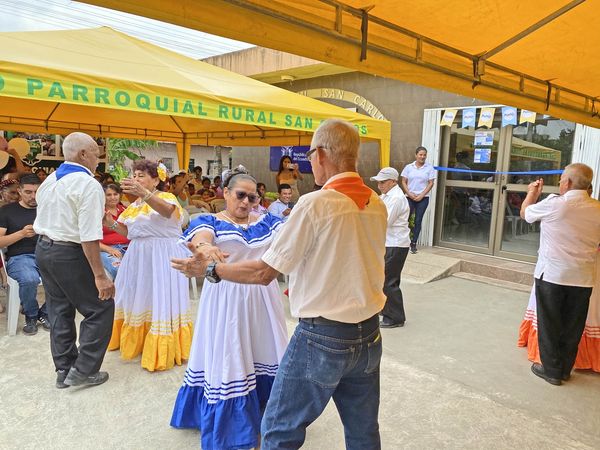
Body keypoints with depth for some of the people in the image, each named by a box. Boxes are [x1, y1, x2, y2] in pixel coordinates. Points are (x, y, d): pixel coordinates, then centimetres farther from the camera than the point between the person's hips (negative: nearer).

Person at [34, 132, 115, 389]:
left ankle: (63, 369, 28)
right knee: (100, 308, 4)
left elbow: (42, 221, 15)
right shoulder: (88, 184, -17)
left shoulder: (49, 180, 9)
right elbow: (89, 236, -23)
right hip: (69, 254, -9)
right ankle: (83, 370, 8)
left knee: (59, 310, 17)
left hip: (42, 248, 9)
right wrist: (99, 275, -22)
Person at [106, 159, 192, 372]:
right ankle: (135, 338, 36)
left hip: (162, 256, -8)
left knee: (160, 299, -4)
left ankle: (162, 349, 8)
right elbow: (130, 232, 16)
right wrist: (112, 223, -2)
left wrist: (144, 194, -50)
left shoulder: (166, 197, -9)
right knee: (136, 297, 17)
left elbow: (167, 211, -35)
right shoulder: (135, 204, 15)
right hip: (139, 255, 8)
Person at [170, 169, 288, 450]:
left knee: (264, 353, 12)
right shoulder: (210, 221, -3)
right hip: (227, 298, -3)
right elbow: (199, 236, -25)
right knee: (229, 358, 3)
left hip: (262, 297, 4)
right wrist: (205, 247, -49)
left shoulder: (266, 221, 8)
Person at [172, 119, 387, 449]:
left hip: (323, 337, -7)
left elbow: (264, 273, -13)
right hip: (369, 335, 7)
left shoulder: (315, 204, -17)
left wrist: (209, 269, 0)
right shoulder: (377, 205, 2)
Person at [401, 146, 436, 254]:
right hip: (409, 197, 0)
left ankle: (413, 244, 11)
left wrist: (421, 195, -9)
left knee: (418, 221, 3)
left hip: (423, 198, 0)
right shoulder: (408, 167, 5)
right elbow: (404, 182, 5)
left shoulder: (429, 168, 2)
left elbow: (431, 183, 1)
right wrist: (409, 194, -8)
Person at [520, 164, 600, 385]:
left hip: (551, 275, -4)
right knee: (573, 326, 15)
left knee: (549, 324, 9)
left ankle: (552, 370, 18)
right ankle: (566, 369, 28)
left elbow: (525, 213, 4)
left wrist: (532, 193, 21)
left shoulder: (554, 204, -14)